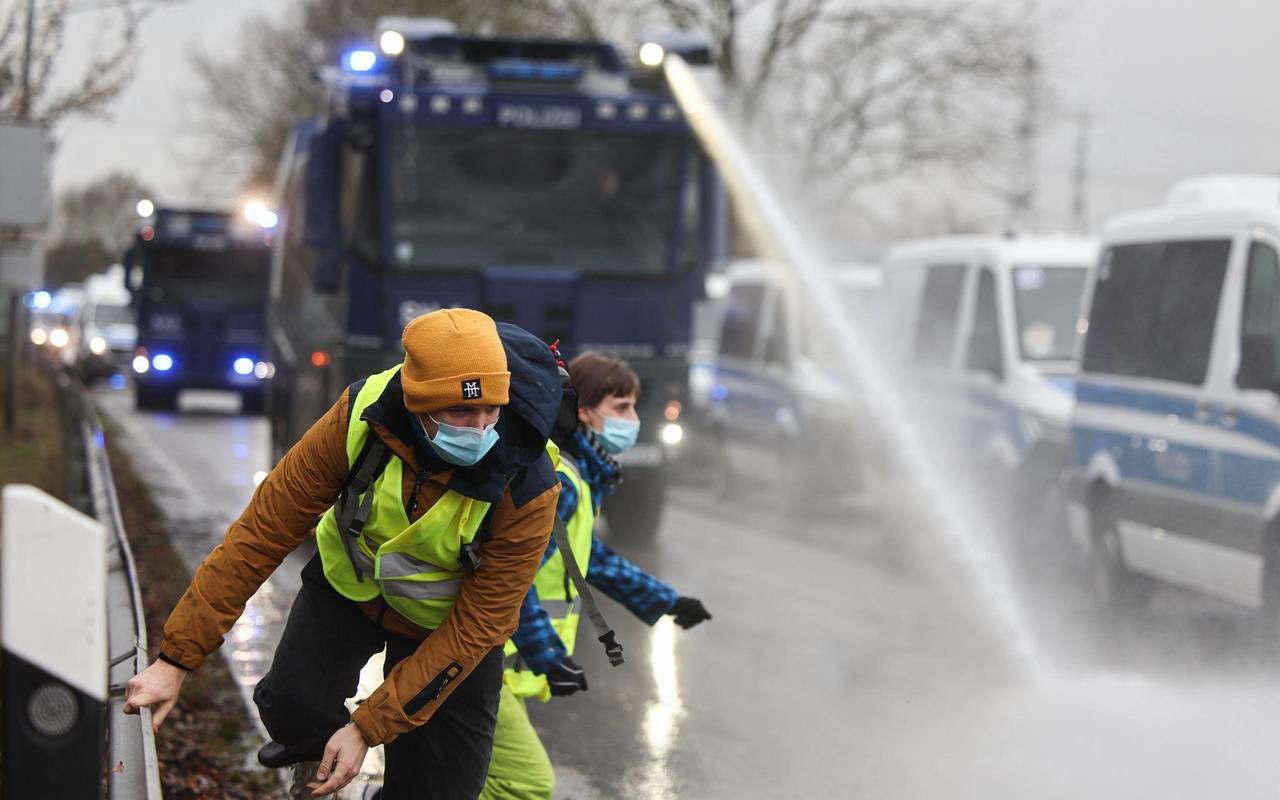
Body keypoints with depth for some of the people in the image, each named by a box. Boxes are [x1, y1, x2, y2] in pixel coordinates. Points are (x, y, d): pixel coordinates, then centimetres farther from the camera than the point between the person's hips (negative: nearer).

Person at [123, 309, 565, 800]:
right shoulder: (361, 415, -31)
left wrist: (368, 727, -29)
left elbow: (475, 627, -26)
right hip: (350, 583, 1)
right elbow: (263, 532, -25)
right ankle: (313, 752, 16)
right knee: (293, 707, -21)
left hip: (445, 621, -1)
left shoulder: (528, 490, -34)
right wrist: (176, 659, -25)